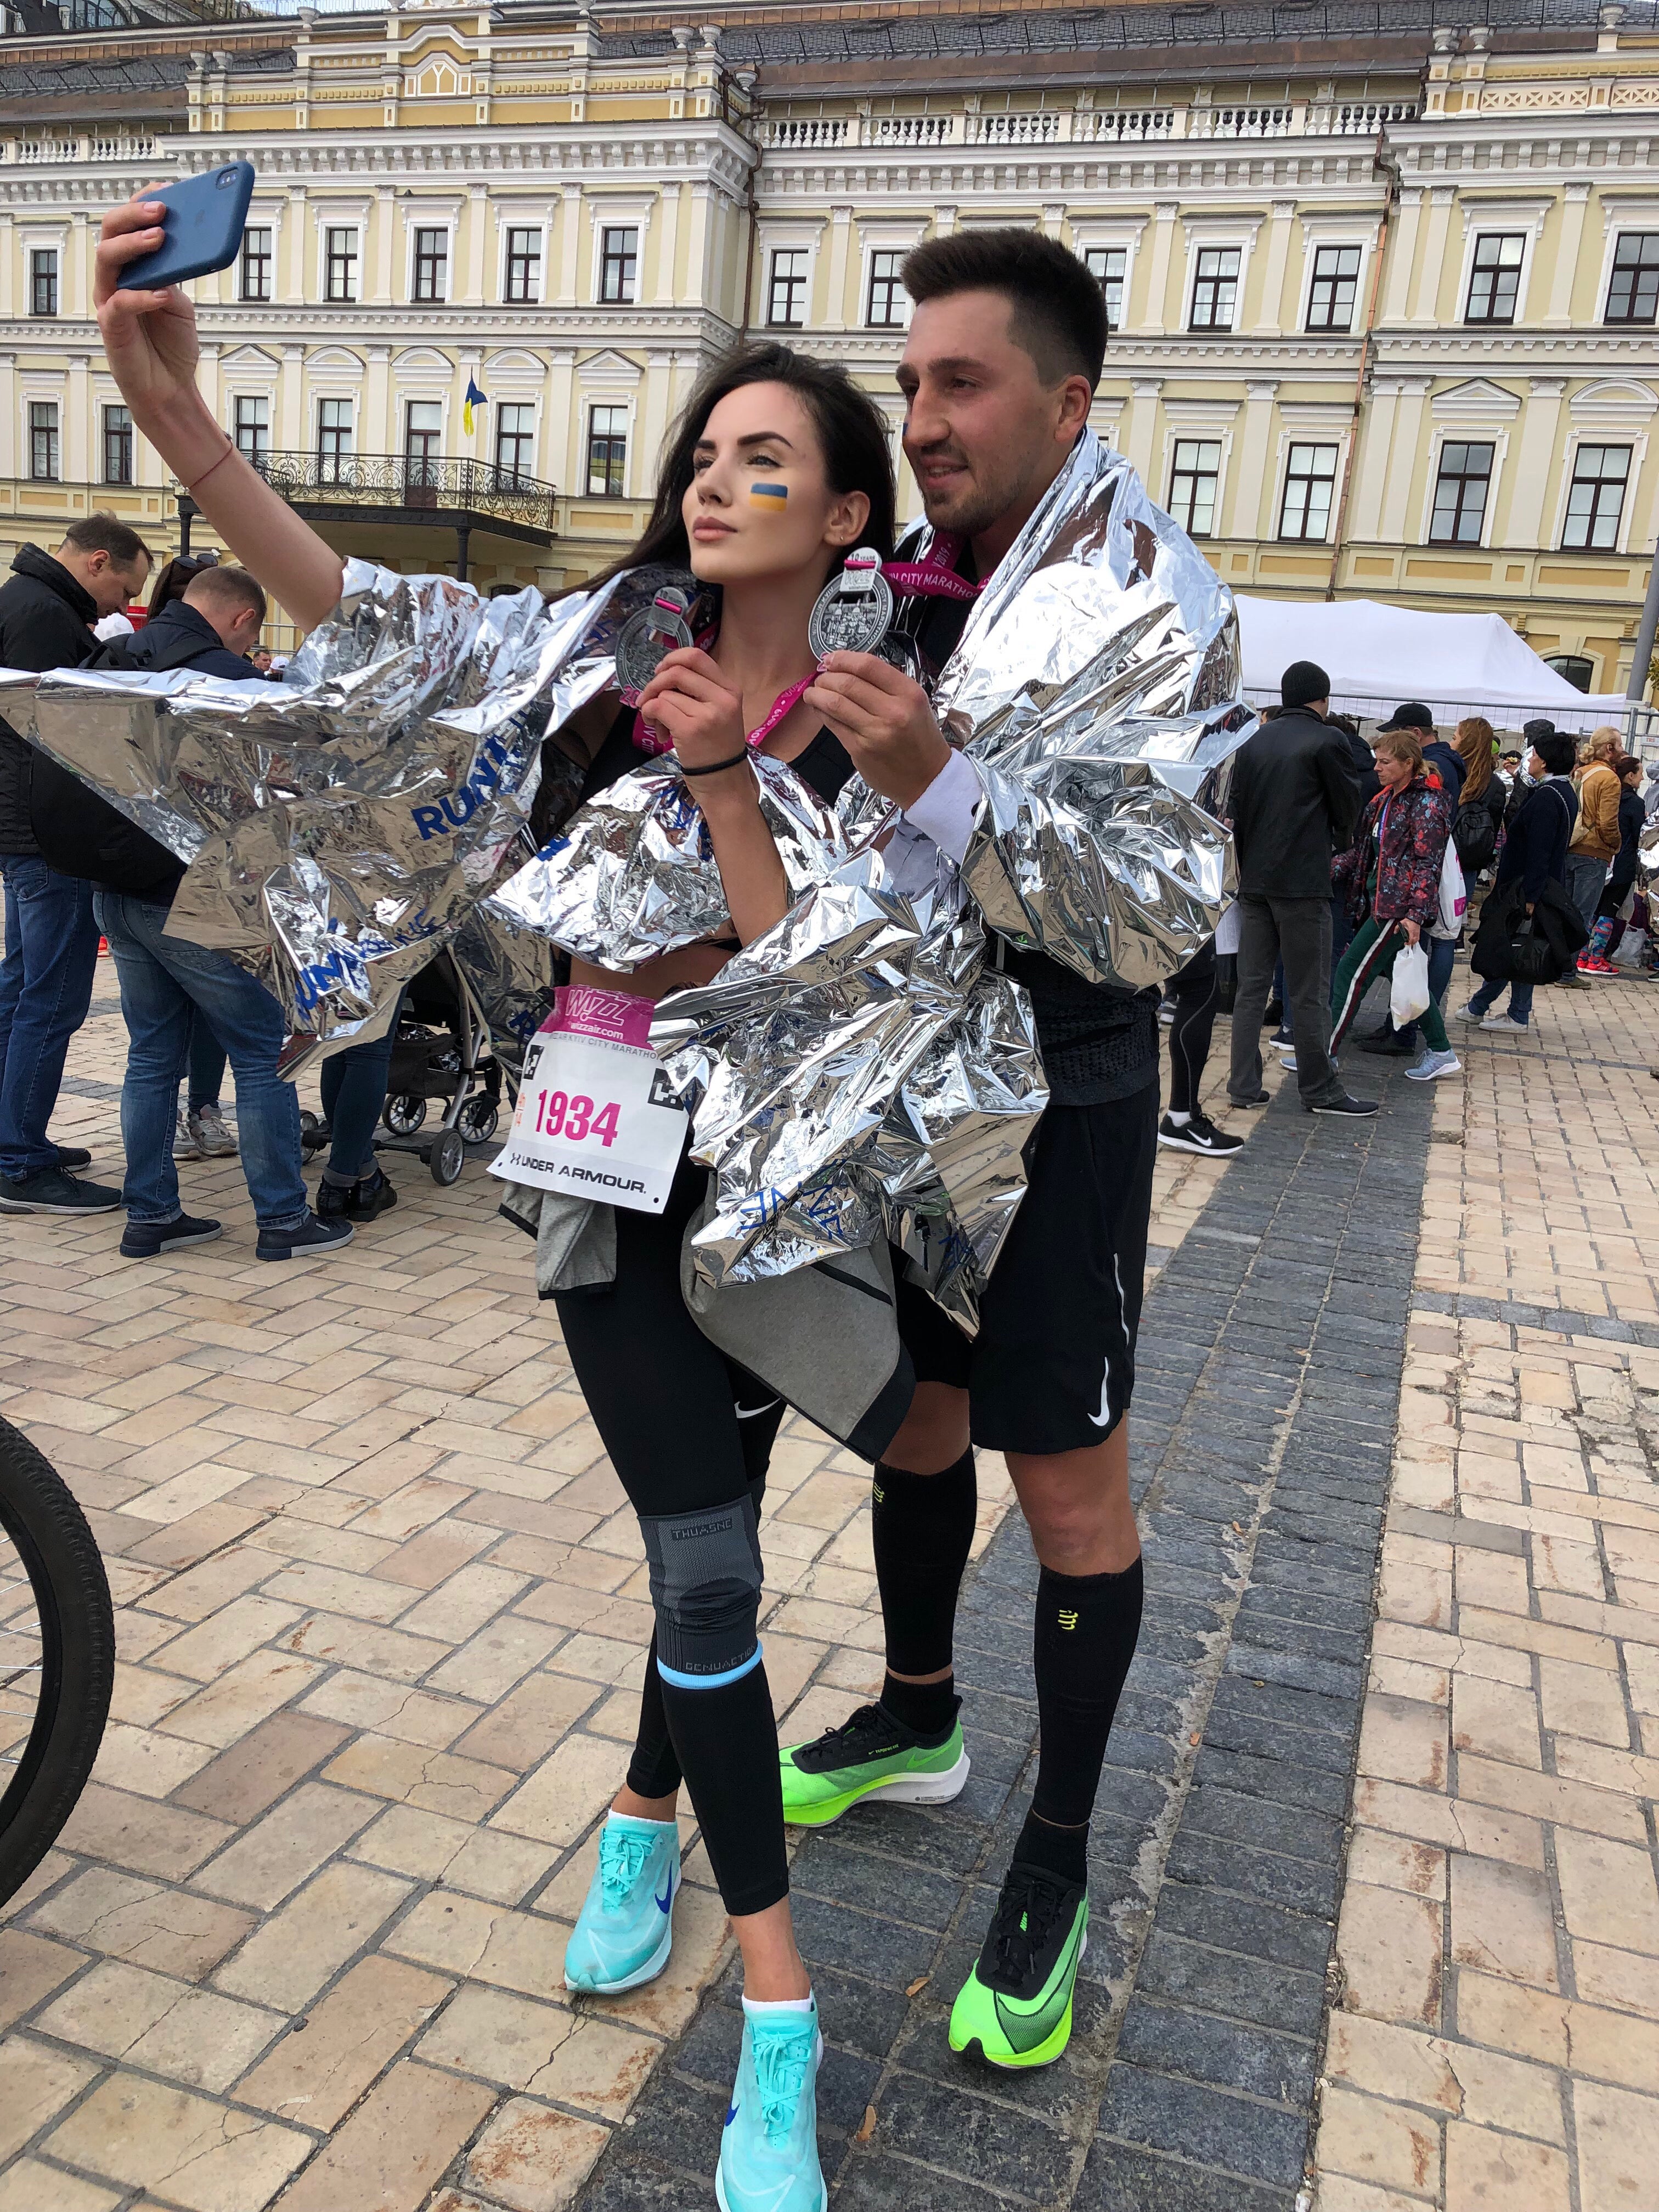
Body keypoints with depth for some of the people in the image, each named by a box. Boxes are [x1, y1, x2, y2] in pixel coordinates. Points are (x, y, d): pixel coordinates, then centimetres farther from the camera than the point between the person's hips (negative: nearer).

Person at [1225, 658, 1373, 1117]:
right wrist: (1336, 846, 20)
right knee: (1309, 994, 0)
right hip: (1304, 882, -5)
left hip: (1254, 881, 6)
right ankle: (1320, 1091, 8)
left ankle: (1244, 1085, 10)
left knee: (1251, 987, 9)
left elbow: (1236, 809, 9)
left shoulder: (1252, 743, 9)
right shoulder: (1328, 740, -7)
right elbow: (1348, 806, 1)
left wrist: (1250, 864, 16)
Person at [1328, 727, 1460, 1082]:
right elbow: (1363, 849, 18)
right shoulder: (1386, 799, 14)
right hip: (1379, 899, 9)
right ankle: (1441, 1052, 23)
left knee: (1351, 971, -8)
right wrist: (1334, 869, 2)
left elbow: (1427, 864, -16)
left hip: (1399, 906, -9)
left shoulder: (1427, 803, -12)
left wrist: (1416, 915, -21)